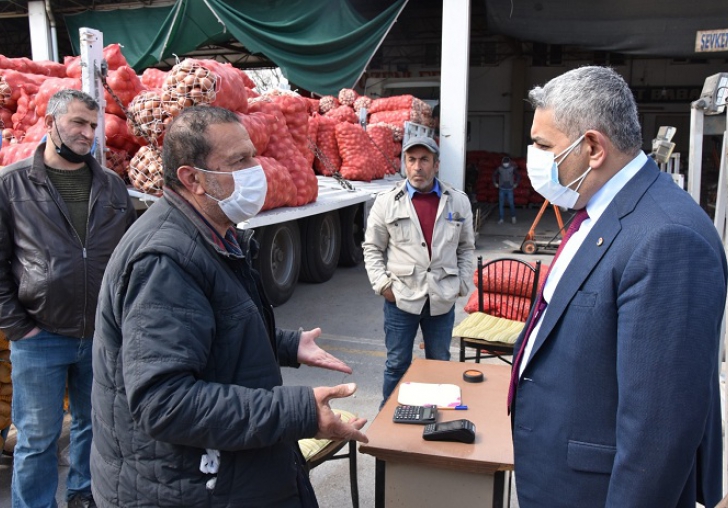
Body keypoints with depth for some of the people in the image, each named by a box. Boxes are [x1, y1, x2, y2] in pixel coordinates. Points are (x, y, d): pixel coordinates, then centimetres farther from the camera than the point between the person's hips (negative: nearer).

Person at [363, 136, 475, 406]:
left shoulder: (458, 201, 2)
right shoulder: (386, 202, -4)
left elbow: (466, 247, 10)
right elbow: (372, 248, 2)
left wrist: (462, 285, 3)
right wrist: (382, 284, -7)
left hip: (443, 299, 2)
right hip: (400, 297, -2)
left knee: (440, 363, 16)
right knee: (397, 363, 10)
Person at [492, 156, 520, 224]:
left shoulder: (512, 168, -4)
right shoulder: (499, 168, -2)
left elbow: (518, 175, 9)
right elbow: (494, 175, 14)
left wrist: (516, 183, 7)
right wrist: (495, 183, 10)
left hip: (509, 189, -1)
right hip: (501, 189, 1)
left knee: (511, 204, -1)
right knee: (501, 204, 1)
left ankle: (513, 217, 19)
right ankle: (501, 219, 9)